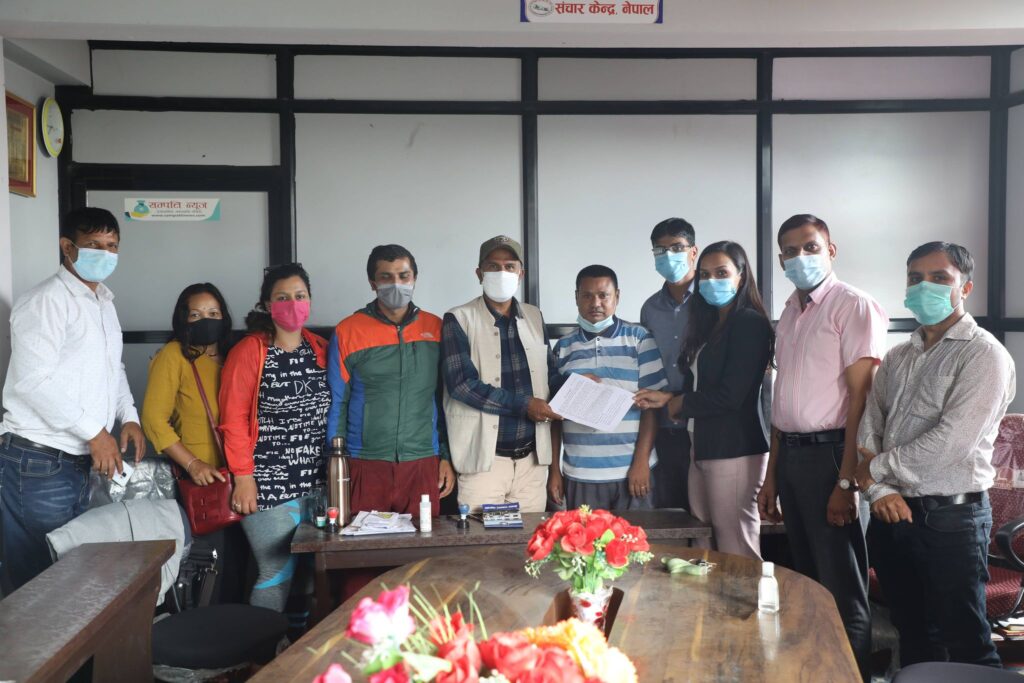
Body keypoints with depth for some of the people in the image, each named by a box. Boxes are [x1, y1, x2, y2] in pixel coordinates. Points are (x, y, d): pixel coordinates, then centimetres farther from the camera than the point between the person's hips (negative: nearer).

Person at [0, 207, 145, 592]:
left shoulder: (104, 302, 16)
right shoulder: (47, 300, -12)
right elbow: (34, 381, -22)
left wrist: (129, 417, 11)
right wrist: (95, 432, -18)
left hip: (80, 460, 9)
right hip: (37, 462, -8)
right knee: (33, 580, -1)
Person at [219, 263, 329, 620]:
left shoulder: (322, 349, 11)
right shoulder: (248, 352, -3)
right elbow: (234, 420, -6)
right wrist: (243, 477, -10)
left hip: (317, 481, 5)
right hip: (269, 483, -5)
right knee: (278, 573, -4)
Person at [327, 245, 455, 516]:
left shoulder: (435, 329, 6)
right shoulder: (347, 332, 1)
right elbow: (336, 405, 3)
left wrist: (446, 457, 7)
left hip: (423, 464, 2)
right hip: (365, 466, -1)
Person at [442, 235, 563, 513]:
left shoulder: (534, 317, 12)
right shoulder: (459, 320, -3)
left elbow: (550, 374, 17)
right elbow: (462, 384, -13)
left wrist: (556, 421, -1)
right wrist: (524, 405, -14)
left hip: (532, 458, 4)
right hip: (483, 459, -4)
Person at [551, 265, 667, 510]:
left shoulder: (640, 339, 1)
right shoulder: (563, 347, 7)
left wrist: (641, 462, -8)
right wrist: (554, 470, 6)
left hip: (631, 471, -2)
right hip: (579, 475, 2)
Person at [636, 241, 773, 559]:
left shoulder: (750, 323, -11)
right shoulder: (709, 324, 16)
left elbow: (730, 395, -18)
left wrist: (679, 405, -6)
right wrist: (667, 398, 1)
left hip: (736, 450, -9)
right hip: (704, 448, 9)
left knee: (737, 552, 1)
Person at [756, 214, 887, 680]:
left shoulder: (854, 306, -8)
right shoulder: (789, 314, 15)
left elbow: (861, 398, -14)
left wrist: (847, 481, -19)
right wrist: (772, 475, 14)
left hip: (829, 452, -7)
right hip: (791, 454, 8)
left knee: (842, 587, 0)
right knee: (807, 578, 17)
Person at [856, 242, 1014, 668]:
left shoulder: (983, 355, -10)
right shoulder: (897, 358, 12)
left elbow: (951, 442, -20)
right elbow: (868, 429, 7)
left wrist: (877, 467, -9)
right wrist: (878, 490, -10)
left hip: (950, 518, -6)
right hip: (891, 515, 7)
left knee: (964, 645, 4)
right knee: (913, 634, 18)